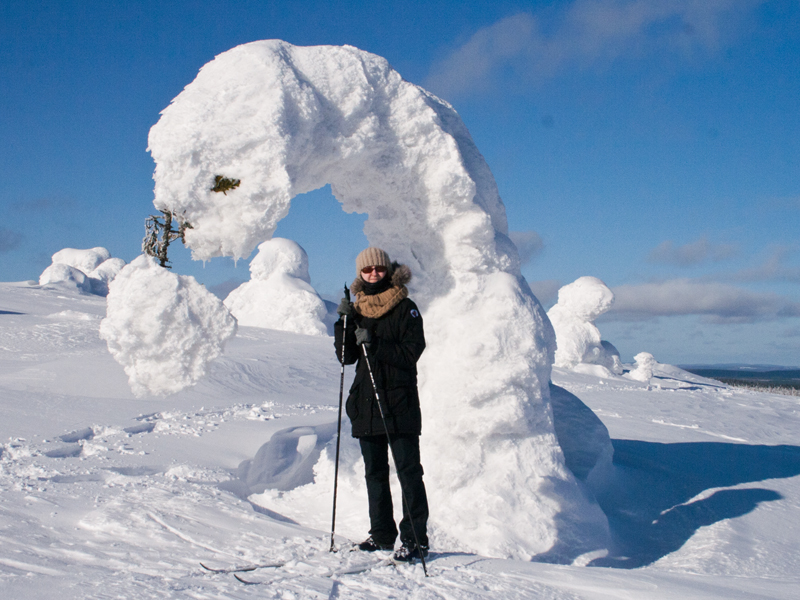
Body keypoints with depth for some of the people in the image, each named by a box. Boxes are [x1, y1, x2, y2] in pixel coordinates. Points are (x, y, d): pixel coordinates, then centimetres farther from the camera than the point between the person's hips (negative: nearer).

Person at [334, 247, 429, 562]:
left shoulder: (405, 308, -2)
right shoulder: (357, 310, 13)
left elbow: (411, 352, -11)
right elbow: (346, 357, 7)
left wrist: (374, 345, -20)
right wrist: (344, 323, -6)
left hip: (399, 401, -6)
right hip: (366, 403, 6)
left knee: (408, 470, -6)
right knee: (374, 472, 12)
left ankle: (415, 538, -2)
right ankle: (382, 533, 23)